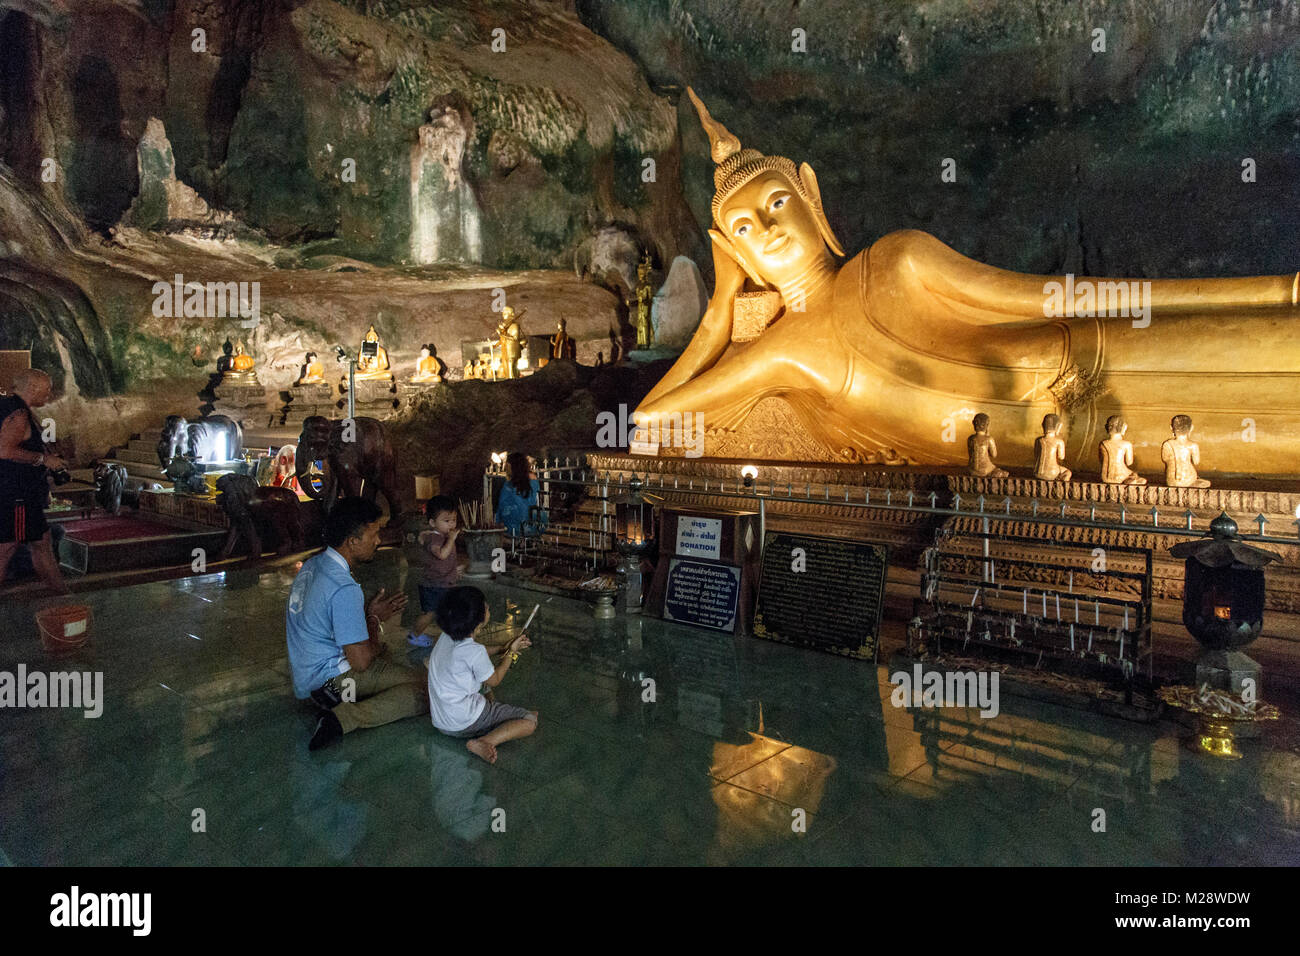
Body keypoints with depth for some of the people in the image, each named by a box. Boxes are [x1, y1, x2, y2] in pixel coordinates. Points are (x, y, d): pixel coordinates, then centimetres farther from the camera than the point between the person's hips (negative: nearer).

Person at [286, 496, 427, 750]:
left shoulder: (312, 565, 3)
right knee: (424, 690, -15)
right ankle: (344, 718, -20)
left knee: (382, 651, 33)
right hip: (330, 680, -10)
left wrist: (368, 608, 7)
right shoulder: (343, 588, -26)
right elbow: (361, 661, -23)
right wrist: (374, 618, -6)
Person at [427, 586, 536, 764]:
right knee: (530, 721, -9)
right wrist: (511, 653, 4)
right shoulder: (475, 651, -24)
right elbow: (494, 680, -6)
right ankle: (483, 742, -24)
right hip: (462, 723, -8)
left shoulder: (446, 638, -1)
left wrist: (506, 648, 18)